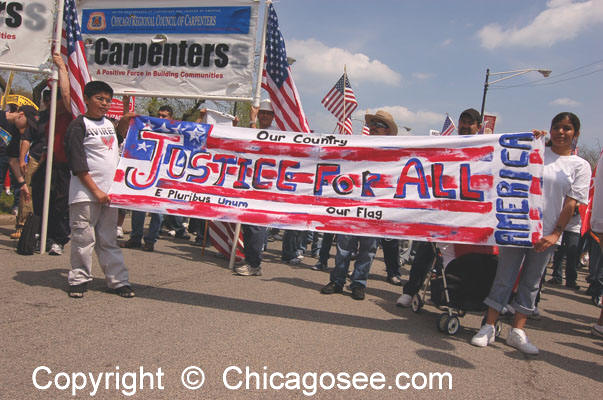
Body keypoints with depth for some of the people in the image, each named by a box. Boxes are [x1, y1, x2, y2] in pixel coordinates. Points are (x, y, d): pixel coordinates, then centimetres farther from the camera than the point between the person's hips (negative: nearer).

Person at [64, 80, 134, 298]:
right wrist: (96, 191, -14)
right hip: (85, 193, -5)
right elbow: (78, 164, -10)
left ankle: (118, 280, 12)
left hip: (108, 191, 5)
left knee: (108, 239, 9)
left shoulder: (110, 124, 15)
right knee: (84, 237, 0)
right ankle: (79, 280, 13)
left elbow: (117, 153, 27)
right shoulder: (79, 125, -4)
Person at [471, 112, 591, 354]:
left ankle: (517, 332, 16)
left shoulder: (580, 166, 6)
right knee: (504, 277, 1)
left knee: (531, 282, 8)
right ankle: (489, 328, 8)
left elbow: (571, 204, 1)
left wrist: (556, 233, -8)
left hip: (546, 233, 1)